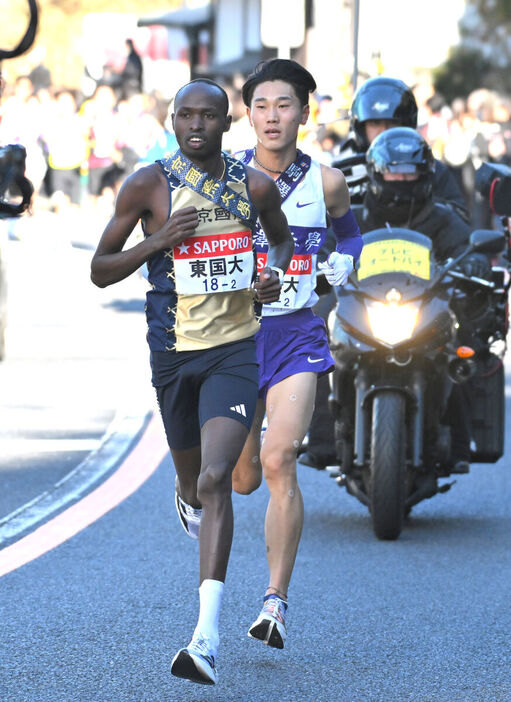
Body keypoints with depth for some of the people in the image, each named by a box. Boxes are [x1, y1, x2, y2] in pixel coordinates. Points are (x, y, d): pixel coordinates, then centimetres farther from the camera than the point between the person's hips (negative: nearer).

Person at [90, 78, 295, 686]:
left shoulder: (255, 185, 1)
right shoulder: (148, 186, -4)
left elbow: (282, 238, 22)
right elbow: (100, 271, 0)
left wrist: (275, 273, -1)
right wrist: (157, 241, -17)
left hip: (235, 348, -1)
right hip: (172, 353, 1)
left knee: (216, 480, -18)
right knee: (192, 478, 18)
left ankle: (207, 639, -25)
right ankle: (189, 500, 61)